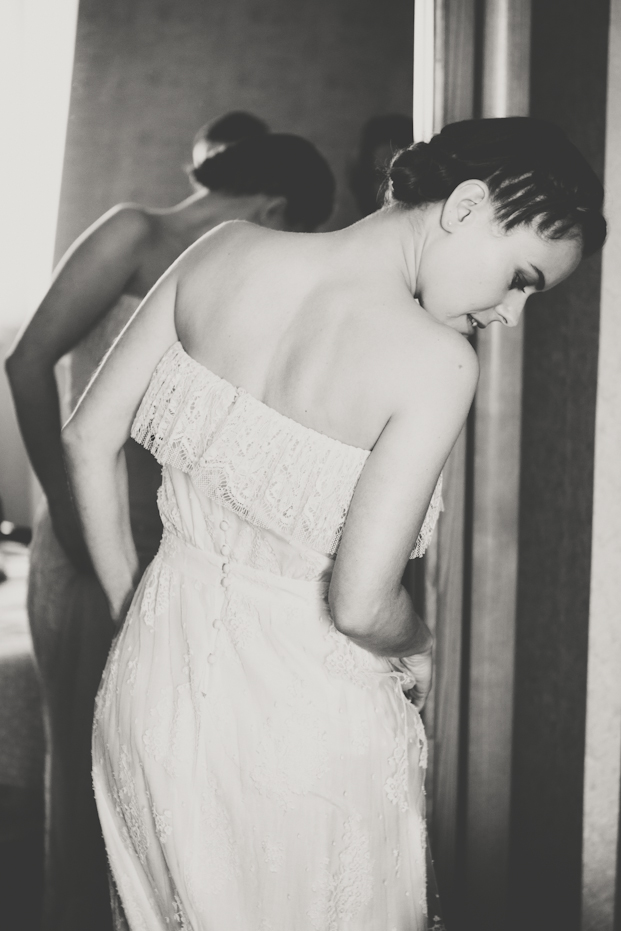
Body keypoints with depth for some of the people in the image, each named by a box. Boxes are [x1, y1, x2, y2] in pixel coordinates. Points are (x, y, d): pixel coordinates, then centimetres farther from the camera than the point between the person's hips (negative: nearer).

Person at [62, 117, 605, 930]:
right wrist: (419, 648, 0)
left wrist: (131, 606, 11)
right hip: (302, 706, -5)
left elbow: (88, 440, 0)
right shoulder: (437, 363, -20)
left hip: (153, 677, 5)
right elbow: (359, 606, -22)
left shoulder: (225, 253, -5)